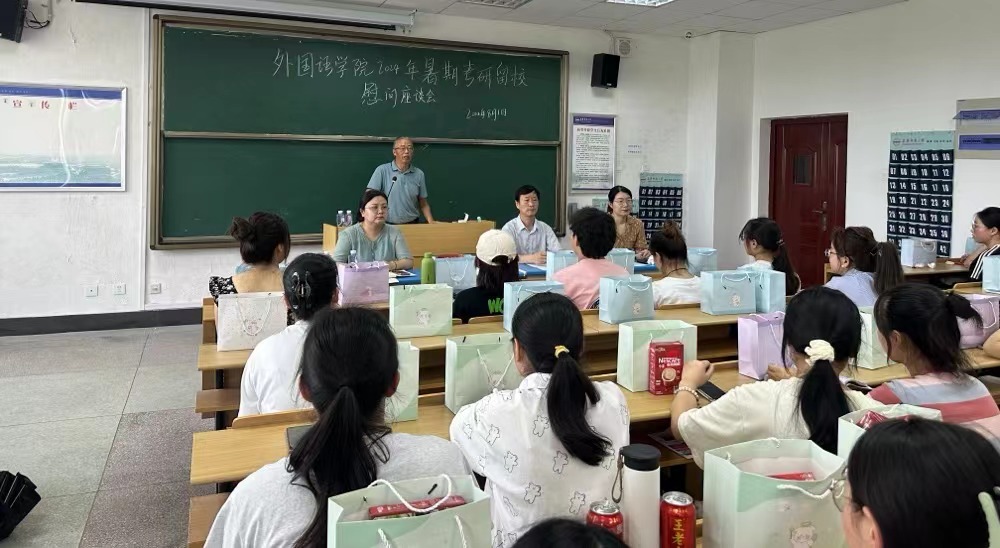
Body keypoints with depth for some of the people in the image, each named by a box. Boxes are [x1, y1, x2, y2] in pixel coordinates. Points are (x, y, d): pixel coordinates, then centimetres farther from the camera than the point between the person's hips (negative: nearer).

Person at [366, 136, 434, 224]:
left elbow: (423, 204, 12)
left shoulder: (419, 174, 7)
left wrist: (431, 223, -4)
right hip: (388, 225, -3)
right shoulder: (382, 170, -2)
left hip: (412, 225, 3)